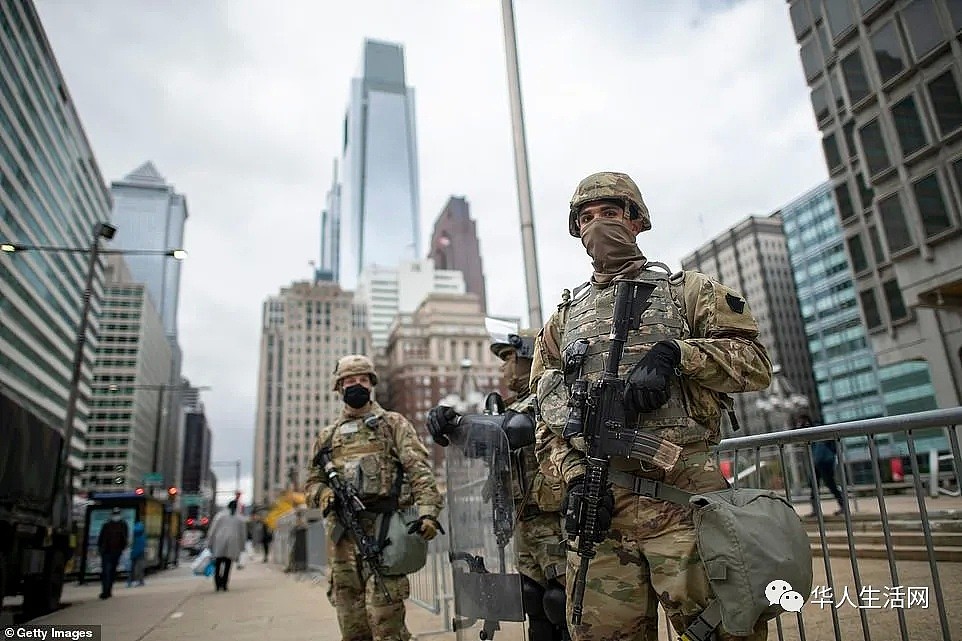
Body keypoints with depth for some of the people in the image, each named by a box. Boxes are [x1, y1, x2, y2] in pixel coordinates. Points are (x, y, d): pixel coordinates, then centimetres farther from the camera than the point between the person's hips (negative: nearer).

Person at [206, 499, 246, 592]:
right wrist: (241, 547, 21)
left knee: (218, 565, 7)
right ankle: (224, 585, 2)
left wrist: (209, 543, 8)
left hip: (219, 543, -1)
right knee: (227, 566, 7)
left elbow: (212, 529, 2)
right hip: (232, 544, 1)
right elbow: (243, 534, 13)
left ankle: (217, 585, 0)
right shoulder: (241, 518, 9)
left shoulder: (220, 514, 4)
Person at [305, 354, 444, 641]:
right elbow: (312, 481, 21)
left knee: (383, 611, -11)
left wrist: (427, 511, -17)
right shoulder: (328, 436, 20)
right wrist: (324, 494, -3)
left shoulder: (393, 424, 8)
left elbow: (419, 471, -2)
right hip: (342, 533, 4)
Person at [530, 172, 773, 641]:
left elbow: (754, 363, 1)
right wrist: (575, 476, -3)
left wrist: (675, 352, -15)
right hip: (598, 505, 3)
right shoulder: (564, 317, 18)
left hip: (684, 498, -2)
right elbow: (547, 415, 13)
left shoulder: (686, 291, 11)